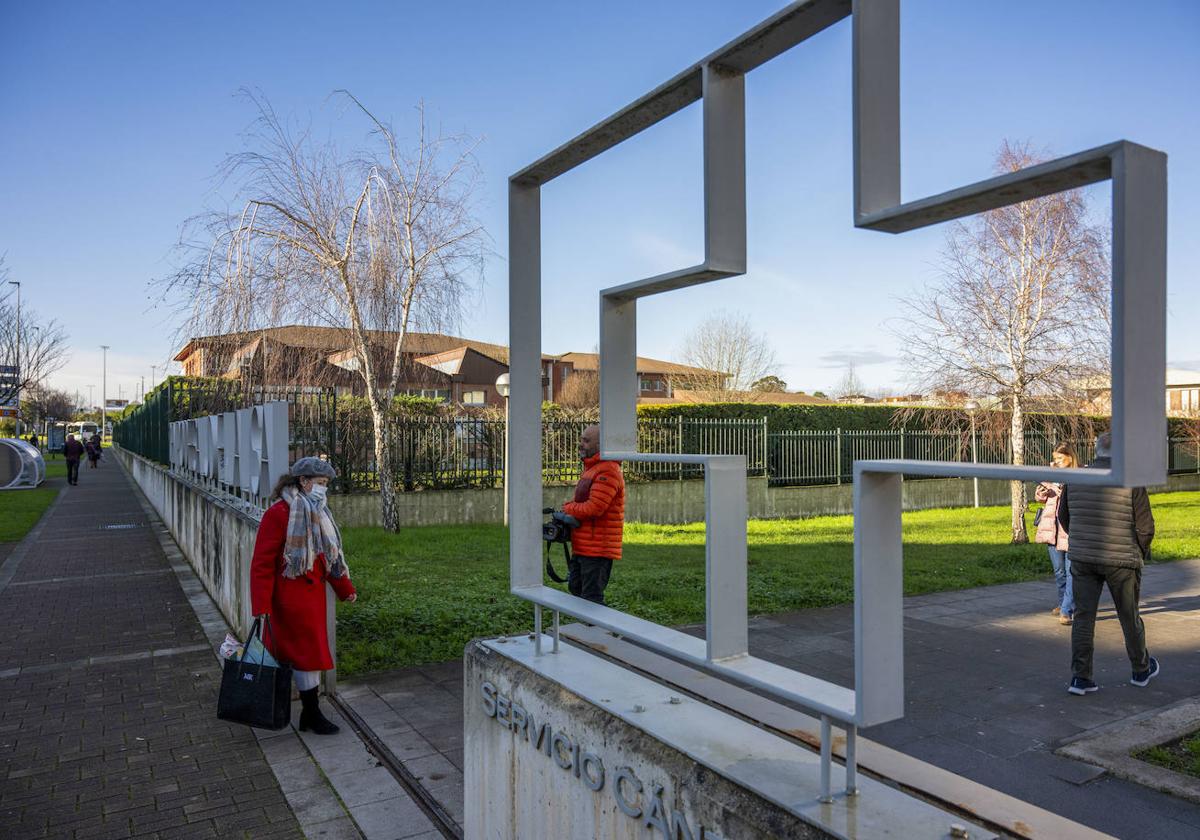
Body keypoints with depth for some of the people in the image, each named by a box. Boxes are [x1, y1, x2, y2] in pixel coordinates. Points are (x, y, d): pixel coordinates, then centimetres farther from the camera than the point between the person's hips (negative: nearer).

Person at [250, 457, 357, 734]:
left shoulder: (316, 513, 11)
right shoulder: (279, 513, -16)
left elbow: (330, 556, 19)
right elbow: (262, 563, -17)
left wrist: (346, 589, 24)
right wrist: (261, 608, -20)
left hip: (314, 595, 8)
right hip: (291, 599, -8)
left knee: (312, 652, 15)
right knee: (307, 652, 1)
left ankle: (309, 712, 28)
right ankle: (312, 714, 16)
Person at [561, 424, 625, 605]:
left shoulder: (607, 471, -17)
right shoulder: (591, 468, 18)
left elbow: (594, 508, -25)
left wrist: (567, 508, -8)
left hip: (597, 549, -11)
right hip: (582, 548, 11)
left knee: (591, 597, -6)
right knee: (576, 589, 19)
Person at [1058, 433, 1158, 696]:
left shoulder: (1075, 479, 0)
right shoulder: (1131, 481, -11)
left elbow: (1063, 516, 11)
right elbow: (1145, 526, -7)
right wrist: (1141, 553, 11)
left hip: (1082, 559, 2)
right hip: (1121, 561, -2)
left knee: (1083, 617, 5)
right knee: (1129, 618, 15)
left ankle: (1080, 677, 2)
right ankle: (1141, 670, 35)